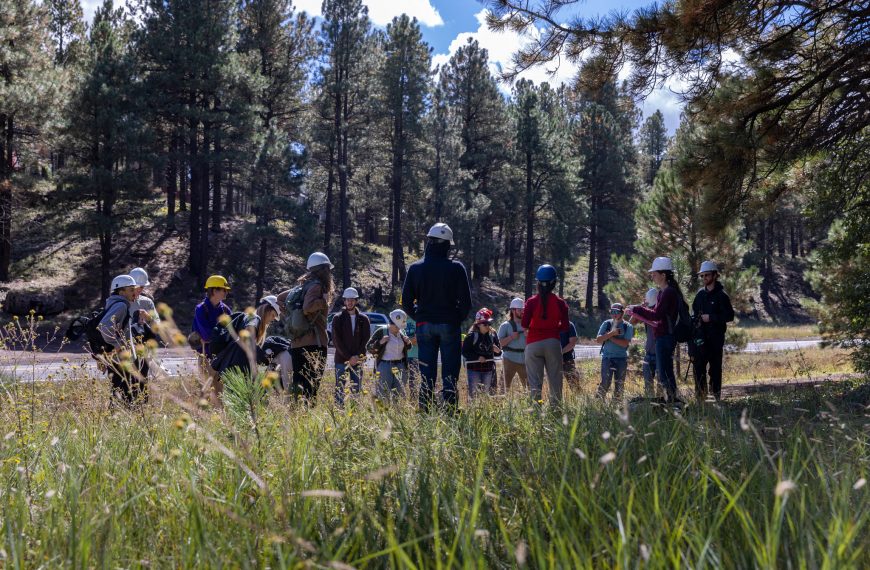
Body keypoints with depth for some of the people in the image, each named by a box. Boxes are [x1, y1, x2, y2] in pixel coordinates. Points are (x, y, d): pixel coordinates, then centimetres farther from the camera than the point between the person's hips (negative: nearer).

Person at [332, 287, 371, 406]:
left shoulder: (363, 319, 8)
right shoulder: (338, 318, 2)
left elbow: (366, 340, 5)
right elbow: (336, 341, -4)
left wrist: (358, 356, -8)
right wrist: (349, 357, -11)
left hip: (358, 360, 2)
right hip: (341, 360, -2)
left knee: (357, 389, 2)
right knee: (339, 389, -1)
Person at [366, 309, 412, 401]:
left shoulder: (402, 334, 11)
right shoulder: (381, 332, -4)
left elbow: (407, 349, 22)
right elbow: (369, 348, -3)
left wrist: (408, 343, 1)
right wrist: (380, 342, -19)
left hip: (400, 366, 5)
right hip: (385, 365, -5)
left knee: (399, 393, 6)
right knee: (383, 394, -6)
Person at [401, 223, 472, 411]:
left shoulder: (415, 268, -1)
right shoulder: (456, 268, -9)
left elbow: (406, 302, 2)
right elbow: (466, 301, -7)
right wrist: (458, 319, 8)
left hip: (424, 326, 3)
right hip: (449, 325, -3)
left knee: (426, 375, 9)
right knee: (449, 374, 4)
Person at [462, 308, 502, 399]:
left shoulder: (492, 335, 5)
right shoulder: (471, 336, -8)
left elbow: (498, 353, 13)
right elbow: (464, 352, -8)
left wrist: (497, 351, -11)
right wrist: (477, 357, -17)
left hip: (488, 369, 4)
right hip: (474, 369, -4)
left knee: (487, 393, 9)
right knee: (474, 393, -4)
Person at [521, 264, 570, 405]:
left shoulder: (531, 302, -4)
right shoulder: (560, 302, -1)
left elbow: (524, 324, -10)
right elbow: (565, 327, -2)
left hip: (533, 343, -1)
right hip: (553, 342, 1)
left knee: (534, 381, 1)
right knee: (555, 380, 8)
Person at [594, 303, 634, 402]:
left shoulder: (627, 326, 2)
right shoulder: (606, 324, 5)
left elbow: (625, 343, -11)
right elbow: (598, 340, -4)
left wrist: (608, 337, -10)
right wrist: (611, 333, -16)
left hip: (621, 358, 1)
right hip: (607, 357, -1)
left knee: (619, 384, 5)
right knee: (605, 382, -11)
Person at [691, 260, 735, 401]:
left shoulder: (721, 295, -5)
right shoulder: (700, 293, 12)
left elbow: (730, 316, -10)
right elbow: (694, 311, 25)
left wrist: (710, 318, -15)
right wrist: (696, 319, 7)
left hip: (715, 337, -5)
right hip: (701, 337, 5)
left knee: (715, 366, 1)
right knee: (698, 365, 2)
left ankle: (716, 394, 9)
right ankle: (700, 395, 7)